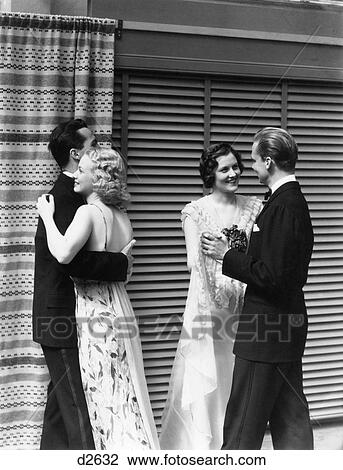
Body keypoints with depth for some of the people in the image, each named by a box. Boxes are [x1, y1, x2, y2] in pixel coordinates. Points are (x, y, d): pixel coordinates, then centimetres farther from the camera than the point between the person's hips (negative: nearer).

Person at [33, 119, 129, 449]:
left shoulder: (69, 194, 13)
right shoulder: (63, 197, -19)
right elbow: (75, 260, -30)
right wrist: (122, 262, -18)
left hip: (61, 317, 10)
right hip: (63, 318, -10)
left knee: (61, 401, 19)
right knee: (79, 409, -5)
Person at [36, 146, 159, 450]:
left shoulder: (89, 211, -14)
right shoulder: (123, 217, 9)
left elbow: (64, 253, -29)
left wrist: (47, 215, -17)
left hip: (94, 310, -8)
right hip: (119, 308, 8)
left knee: (102, 395, 3)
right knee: (126, 394, 16)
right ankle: (136, 448, 26)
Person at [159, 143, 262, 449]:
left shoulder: (255, 208, 7)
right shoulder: (196, 211, -1)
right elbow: (194, 260, -9)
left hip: (244, 303, 3)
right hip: (208, 301, -2)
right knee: (204, 381, 0)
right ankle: (201, 443, 14)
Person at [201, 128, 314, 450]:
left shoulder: (283, 206, -20)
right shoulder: (295, 200, 11)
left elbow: (271, 276, -24)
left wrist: (227, 256, -14)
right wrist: (240, 255, 10)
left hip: (268, 326, -10)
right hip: (289, 322, 10)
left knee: (244, 422, 3)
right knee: (289, 414, 18)